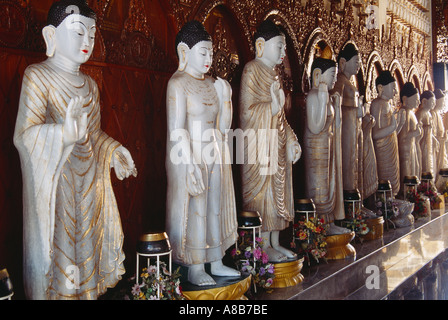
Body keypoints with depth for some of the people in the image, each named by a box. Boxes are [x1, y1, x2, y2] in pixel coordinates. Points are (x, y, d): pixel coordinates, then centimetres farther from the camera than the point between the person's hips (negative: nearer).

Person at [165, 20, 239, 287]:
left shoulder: (211, 83, 12)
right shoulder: (178, 83, -11)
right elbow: (177, 130, -17)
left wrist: (226, 98, 4)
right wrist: (191, 164, -21)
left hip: (214, 155, 8)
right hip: (190, 157, -8)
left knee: (216, 208, 13)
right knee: (193, 211, 0)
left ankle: (216, 262, 26)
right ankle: (195, 269, 13)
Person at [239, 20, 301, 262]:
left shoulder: (273, 73, 17)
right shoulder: (252, 70, -8)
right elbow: (247, 110, -16)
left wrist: (291, 141, 13)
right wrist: (273, 106, -21)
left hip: (277, 142, 9)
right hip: (260, 143, -9)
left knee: (278, 191, 10)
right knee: (262, 192, -4)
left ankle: (275, 243, 19)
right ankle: (264, 246, 5)